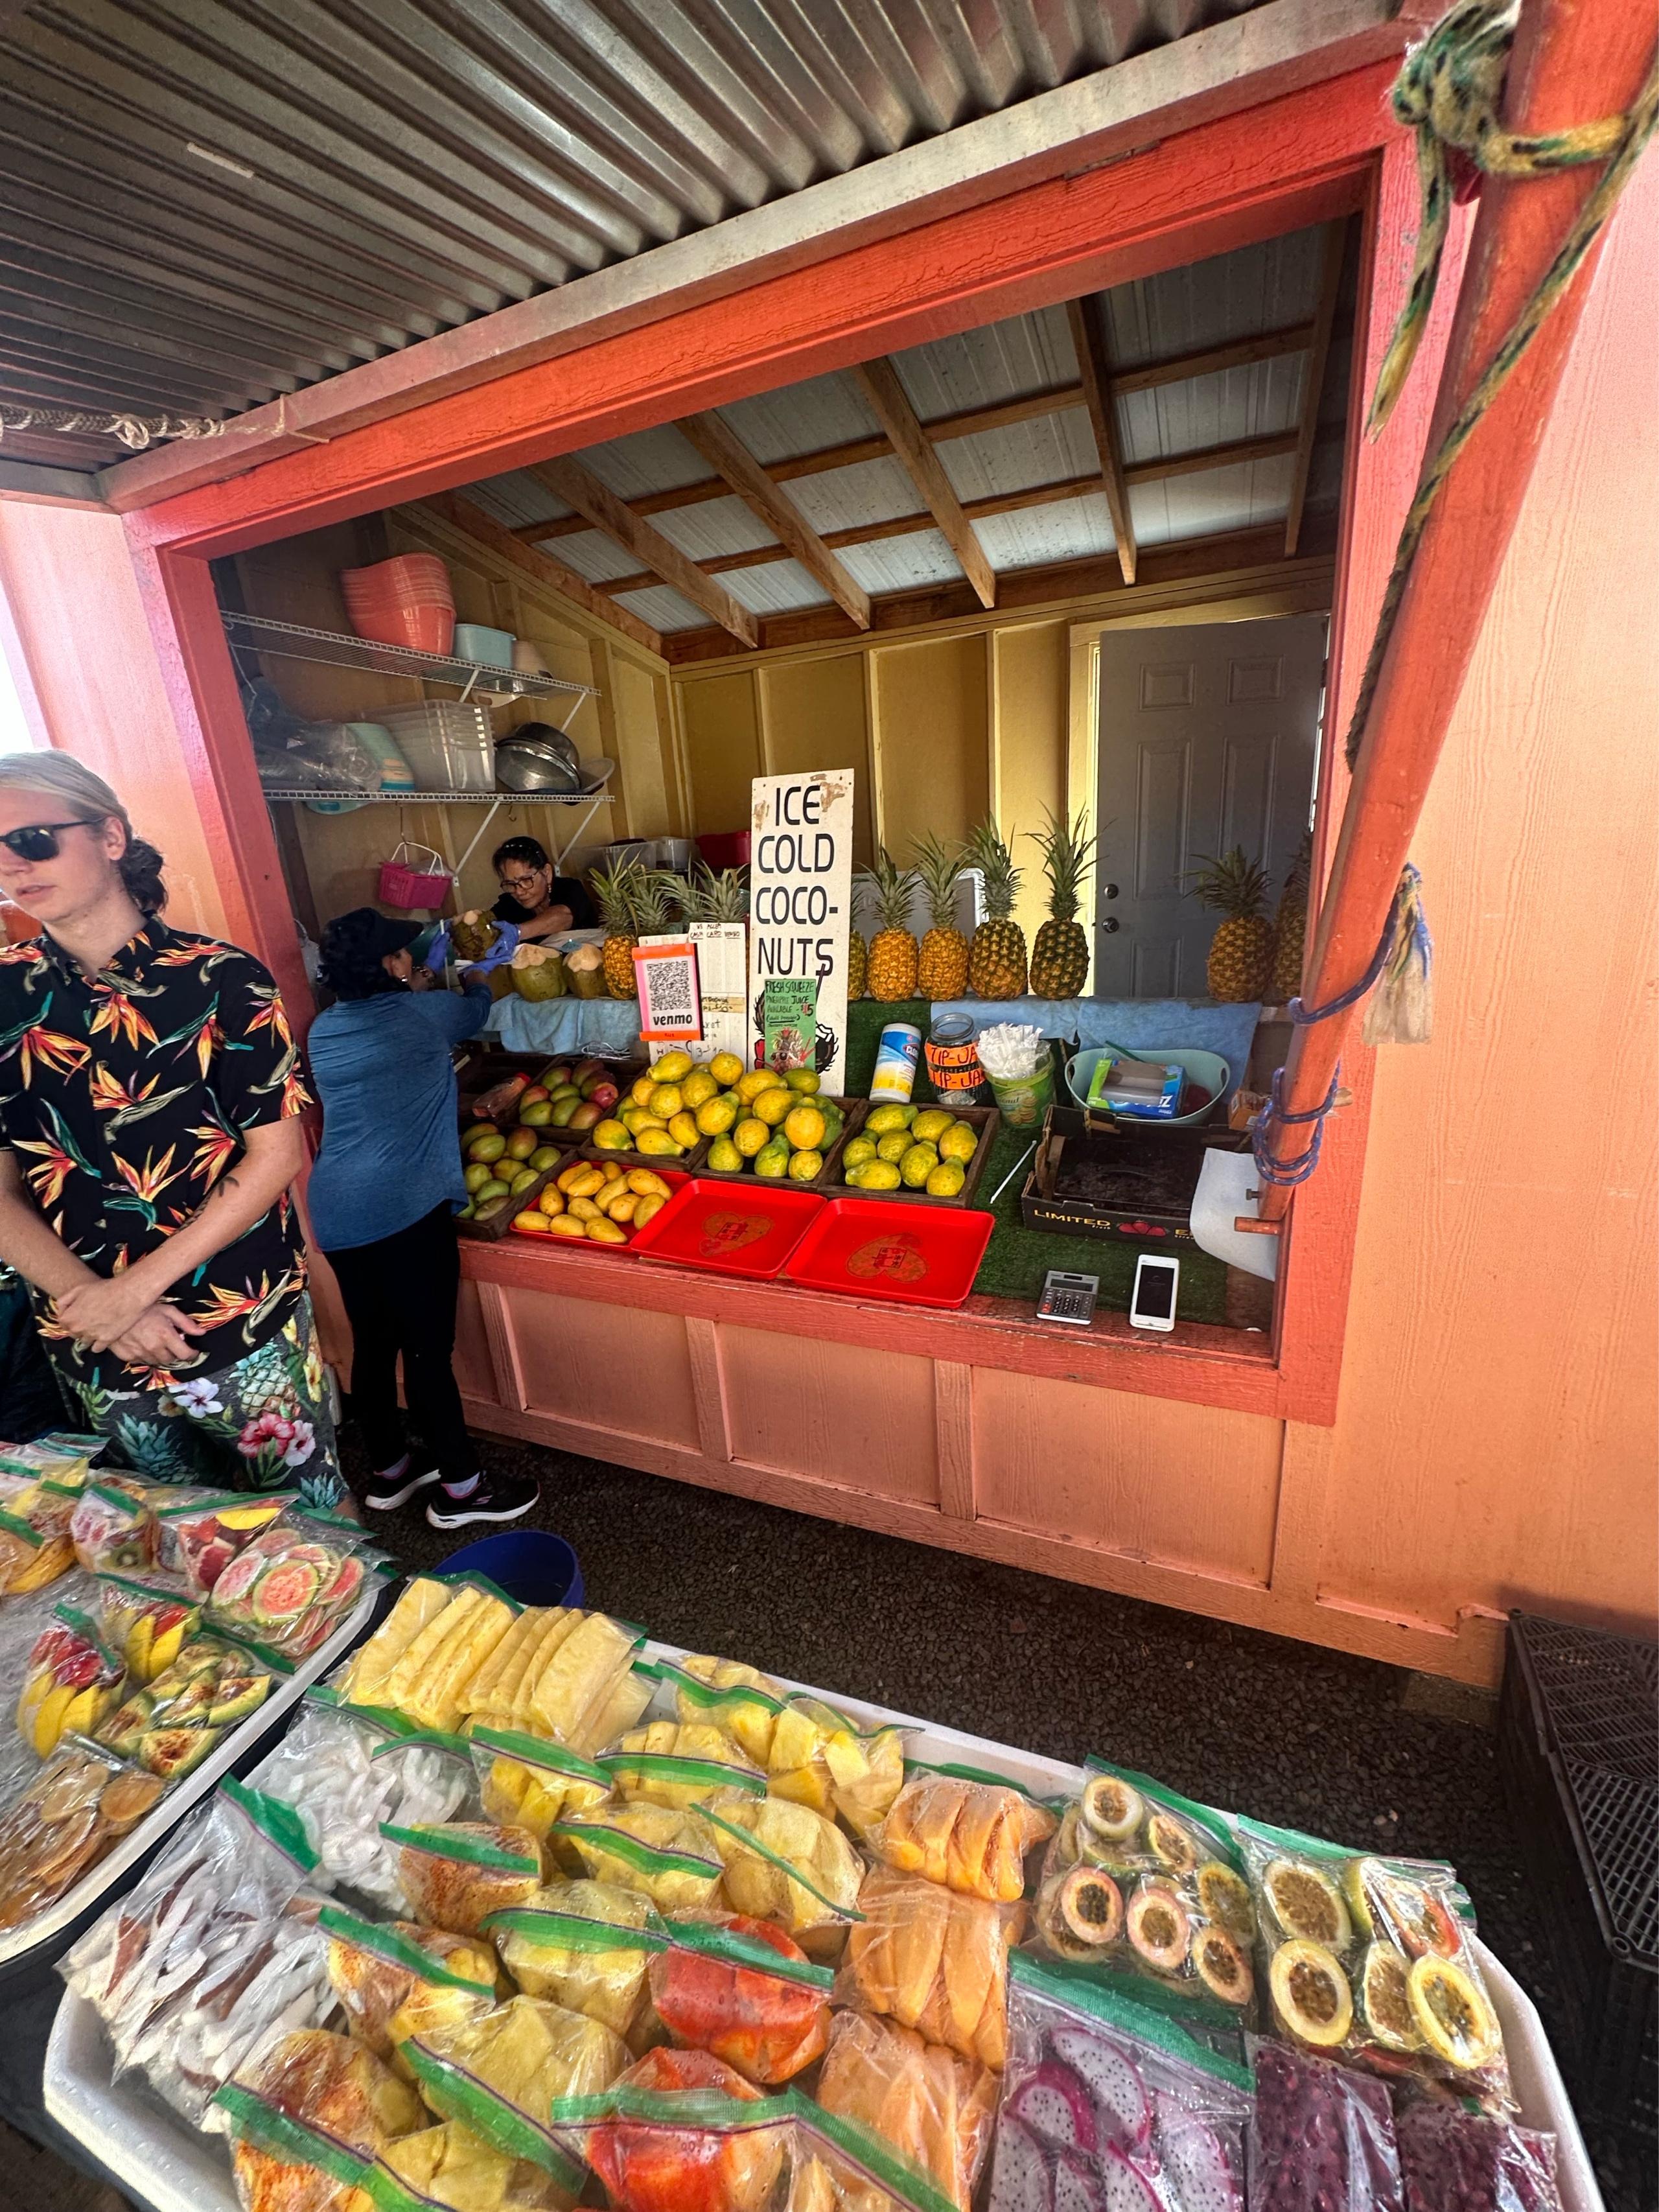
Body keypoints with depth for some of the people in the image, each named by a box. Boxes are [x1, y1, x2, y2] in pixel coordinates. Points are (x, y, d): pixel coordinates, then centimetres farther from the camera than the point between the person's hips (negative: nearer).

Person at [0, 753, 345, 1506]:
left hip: (242, 1330, -3)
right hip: (88, 1354, 4)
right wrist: (98, 1306, -13)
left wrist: (137, 1285, -14)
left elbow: (278, 1154, -11)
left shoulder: (219, 979, -11)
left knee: (309, 1516, 13)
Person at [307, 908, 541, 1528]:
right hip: (404, 1209, -7)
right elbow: (474, 1010, 18)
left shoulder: (323, 1030, 12)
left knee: (373, 1343, 18)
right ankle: (460, 1488, 14)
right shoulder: (424, 1013, -4)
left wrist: (426, 977, 41)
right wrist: (478, 972, 40)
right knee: (428, 1348, 1)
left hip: (334, 1213, 7)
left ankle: (389, 1470, 35)